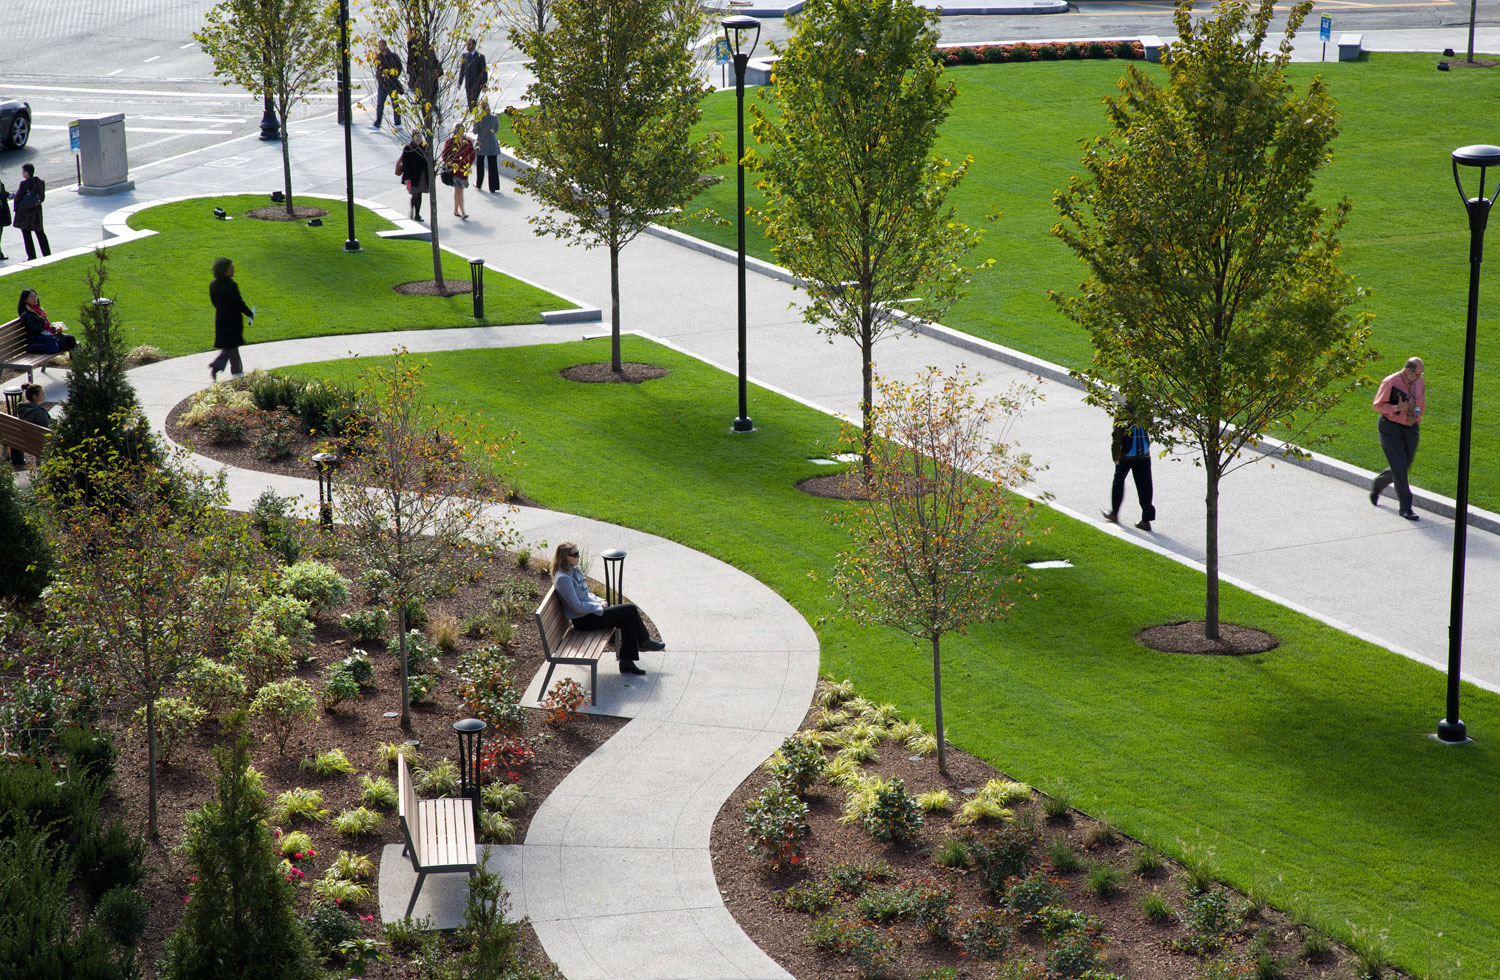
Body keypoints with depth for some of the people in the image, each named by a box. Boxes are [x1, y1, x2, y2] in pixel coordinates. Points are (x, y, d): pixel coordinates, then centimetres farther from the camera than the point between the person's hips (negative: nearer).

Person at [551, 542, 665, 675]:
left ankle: (627, 663, -2)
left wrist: (599, 600, 5)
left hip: (590, 610, 10)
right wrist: (598, 606, -13)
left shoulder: (573, 570, 9)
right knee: (630, 610, -11)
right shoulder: (563, 578, -22)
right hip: (583, 620, -10)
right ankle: (644, 642, 13)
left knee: (629, 620, -6)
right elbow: (577, 607, -23)